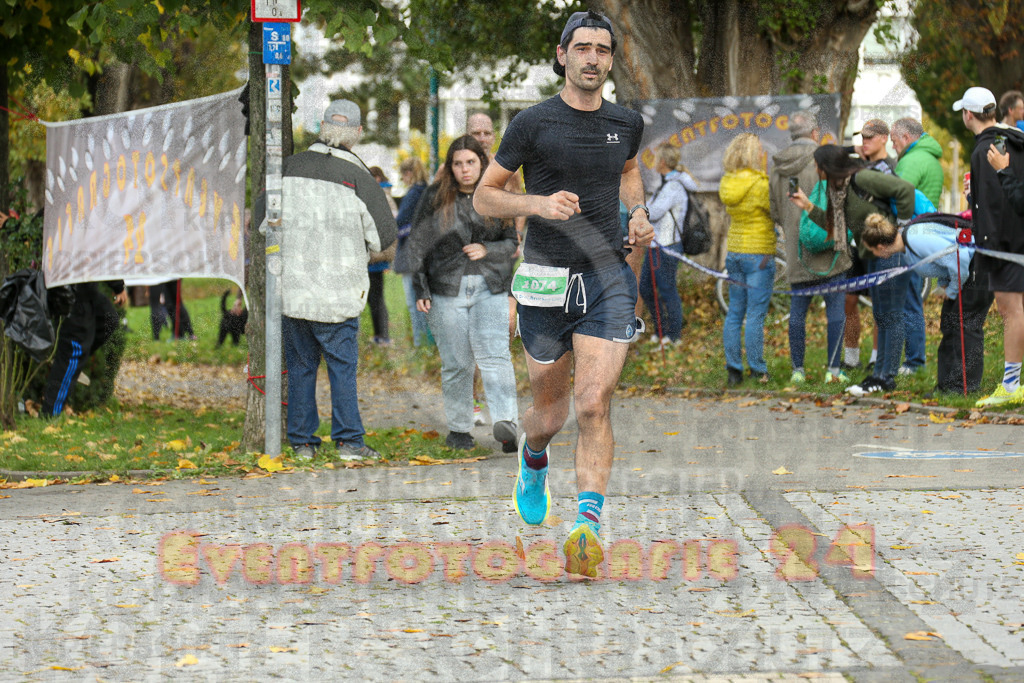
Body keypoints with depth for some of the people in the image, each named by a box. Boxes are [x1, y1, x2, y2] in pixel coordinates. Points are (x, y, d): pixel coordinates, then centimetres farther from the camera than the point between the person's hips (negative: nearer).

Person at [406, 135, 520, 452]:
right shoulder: (436, 197, 4)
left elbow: (511, 242, 13)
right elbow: (417, 244, 7)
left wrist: (487, 250, -8)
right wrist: (420, 289, 1)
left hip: (489, 288, 0)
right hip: (447, 291, 0)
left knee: (494, 355, -15)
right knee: (456, 363, 2)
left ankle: (506, 423, -27)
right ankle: (458, 429, 13)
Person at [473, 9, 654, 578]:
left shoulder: (626, 123, 7)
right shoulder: (532, 123, -4)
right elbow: (483, 196, 0)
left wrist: (638, 212, 13)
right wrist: (537, 203, -17)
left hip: (608, 277, 1)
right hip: (546, 280, -1)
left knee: (594, 406, -14)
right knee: (550, 413, 10)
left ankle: (588, 526, -17)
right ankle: (533, 461, 46)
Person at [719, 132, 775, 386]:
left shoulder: (728, 183, 3)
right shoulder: (759, 185, -17)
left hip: (734, 252, 7)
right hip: (759, 253, -7)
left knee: (734, 312, 10)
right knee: (756, 314, -3)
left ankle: (733, 368, 11)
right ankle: (757, 370, 1)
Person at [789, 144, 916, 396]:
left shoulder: (862, 179, -17)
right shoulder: (838, 186, 12)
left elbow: (905, 189, -22)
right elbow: (835, 226, 18)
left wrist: (903, 223, -16)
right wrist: (809, 207, 15)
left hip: (890, 250, -10)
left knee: (891, 316, -5)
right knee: (881, 316, 14)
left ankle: (887, 377, -3)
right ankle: (880, 374, 19)